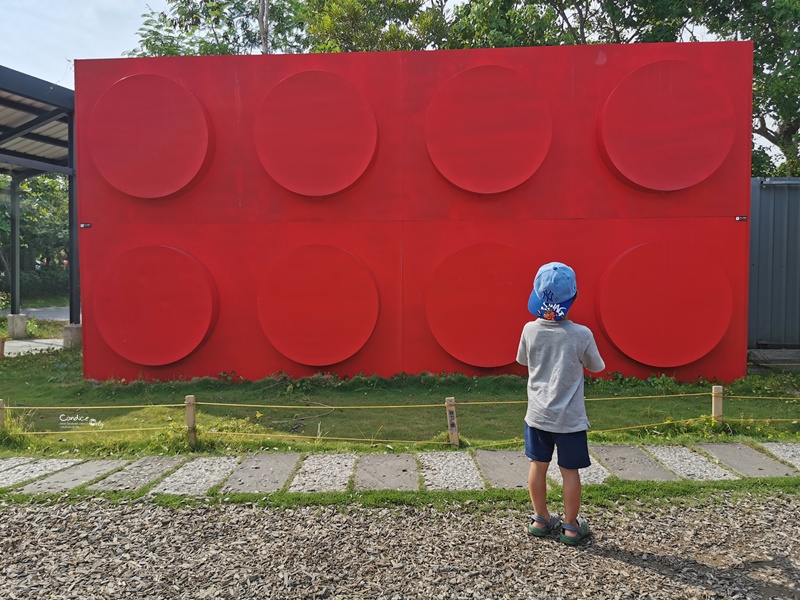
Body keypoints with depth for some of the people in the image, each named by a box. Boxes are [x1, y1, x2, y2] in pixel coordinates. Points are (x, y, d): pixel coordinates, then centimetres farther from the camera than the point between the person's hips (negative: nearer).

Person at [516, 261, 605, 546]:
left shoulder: (530, 330, -9)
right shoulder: (581, 334, -17)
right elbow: (596, 367, 1)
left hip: (537, 414, 3)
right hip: (569, 417, -3)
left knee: (538, 465, 16)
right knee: (570, 471, 10)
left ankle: (541, 519, 29)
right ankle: (571, 526, 23)